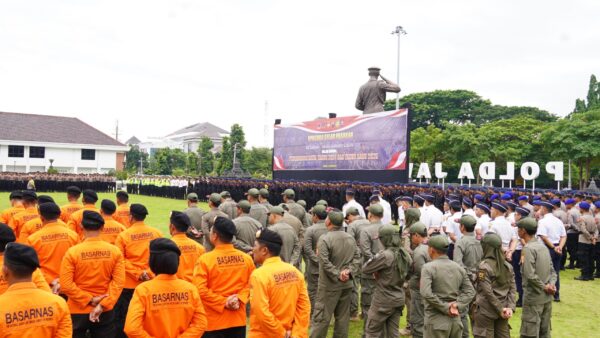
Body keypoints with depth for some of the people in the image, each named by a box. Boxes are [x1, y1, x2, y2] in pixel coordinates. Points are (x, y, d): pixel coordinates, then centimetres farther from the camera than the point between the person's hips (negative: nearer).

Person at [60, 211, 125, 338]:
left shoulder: (72, 252, -13)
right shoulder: (114, 251, -7)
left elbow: (66, 285, -15)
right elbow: (119, 282, -11)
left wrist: (88, 299, -8)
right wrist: (103, 305, -11)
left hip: (78, 311, -1)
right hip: (105, 312, 1)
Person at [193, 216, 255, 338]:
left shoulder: (205, 259, -14)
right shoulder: (246, 258, -1)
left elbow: (200, 290, -19)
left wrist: (223, 302, -13)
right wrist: (240, 298, -6)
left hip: (213, 322, -4)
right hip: (238, 320, 4)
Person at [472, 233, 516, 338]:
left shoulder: (484, 266, -13)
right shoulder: (508, 266, 6)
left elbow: (488, 292, -16)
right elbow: (512, 289, 2)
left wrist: (501, 309, -9)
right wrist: (510, 307, -4)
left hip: (486, 311, -6)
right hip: (502, 311, 6)